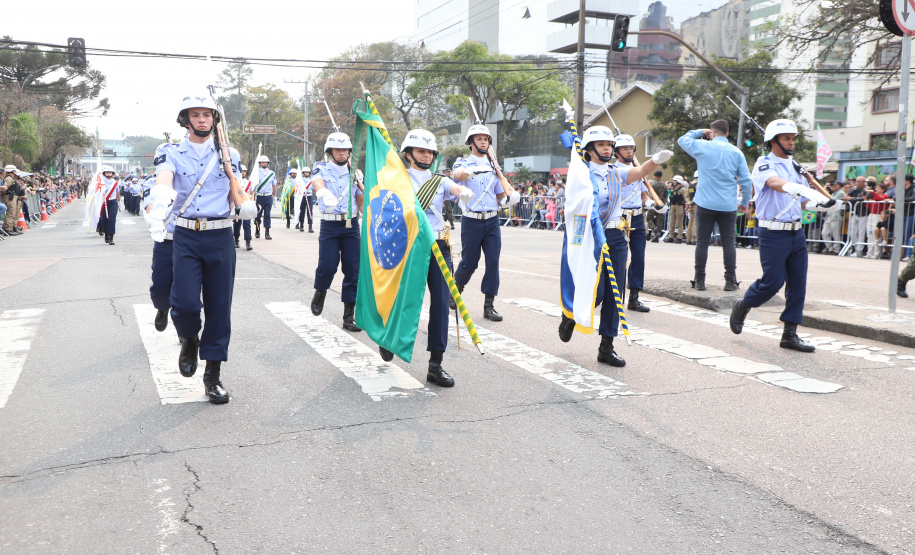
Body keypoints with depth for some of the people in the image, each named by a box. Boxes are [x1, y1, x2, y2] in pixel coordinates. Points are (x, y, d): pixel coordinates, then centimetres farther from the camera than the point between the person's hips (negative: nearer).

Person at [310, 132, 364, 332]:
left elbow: (361, 201, 18)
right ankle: (319, 294, 24)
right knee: (327, 266, -11)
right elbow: (318, 183, -22)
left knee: (353, 270, 0)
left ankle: (349, 316, 9)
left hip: (352, 226, 3)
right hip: (329, 225, -3)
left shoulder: (354, 173, 12)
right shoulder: (321, 169, 2)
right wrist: (324, 193, -45)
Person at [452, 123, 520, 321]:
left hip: (492, 221, 3)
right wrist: (475, 170, -35)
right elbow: (459, 175, -21)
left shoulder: (494, 167, 15)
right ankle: (455, 290, 31)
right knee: (469, 262, 2)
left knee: (493, 262, -4)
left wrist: (508, 199, -4)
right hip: (471, 221, -3)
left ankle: (489, 306, 2)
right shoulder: (463, 163, 4)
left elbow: (500, 196, 17)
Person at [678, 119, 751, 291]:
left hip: (705, 204, -1)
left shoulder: (702, 147, -2)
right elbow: (746, 180, 4)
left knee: (702, 242, 4)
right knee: (729, 242, 6)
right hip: (728, 206, 2)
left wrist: (700, 132, 23)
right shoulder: (736, 152, 4)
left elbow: (682, 139, 15)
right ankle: (730, 281, 5)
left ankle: (700, 280, 4)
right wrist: (744, 202, 14)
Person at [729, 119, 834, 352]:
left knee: (798, 285, 3)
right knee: (773, 282, -6)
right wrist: (807, 191, -44)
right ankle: (742, 306, 22)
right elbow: (777, 184, -28)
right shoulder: (764, 164, -6)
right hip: (773, 234, -7)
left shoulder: (797, 167, 15)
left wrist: (821, 204, -6)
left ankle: (789, 335, 10)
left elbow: (804, 203, 16)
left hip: (796, 232, 7)